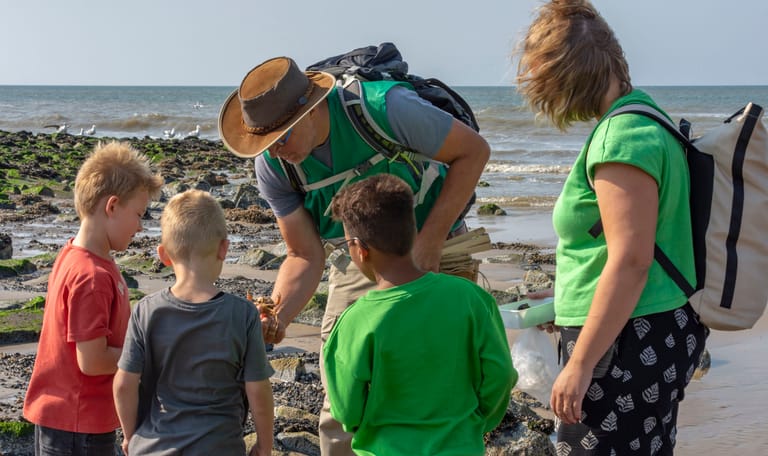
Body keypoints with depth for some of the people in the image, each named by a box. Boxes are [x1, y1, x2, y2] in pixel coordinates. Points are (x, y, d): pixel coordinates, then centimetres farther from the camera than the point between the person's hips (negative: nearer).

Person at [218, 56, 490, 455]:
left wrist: (429, 243, -21)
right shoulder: (272, 166, -15)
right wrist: (277, 314, -28)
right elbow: (306, 256, -8)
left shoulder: (385, 107, -29)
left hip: (430, 255, -4)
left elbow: (473, 151, -17)